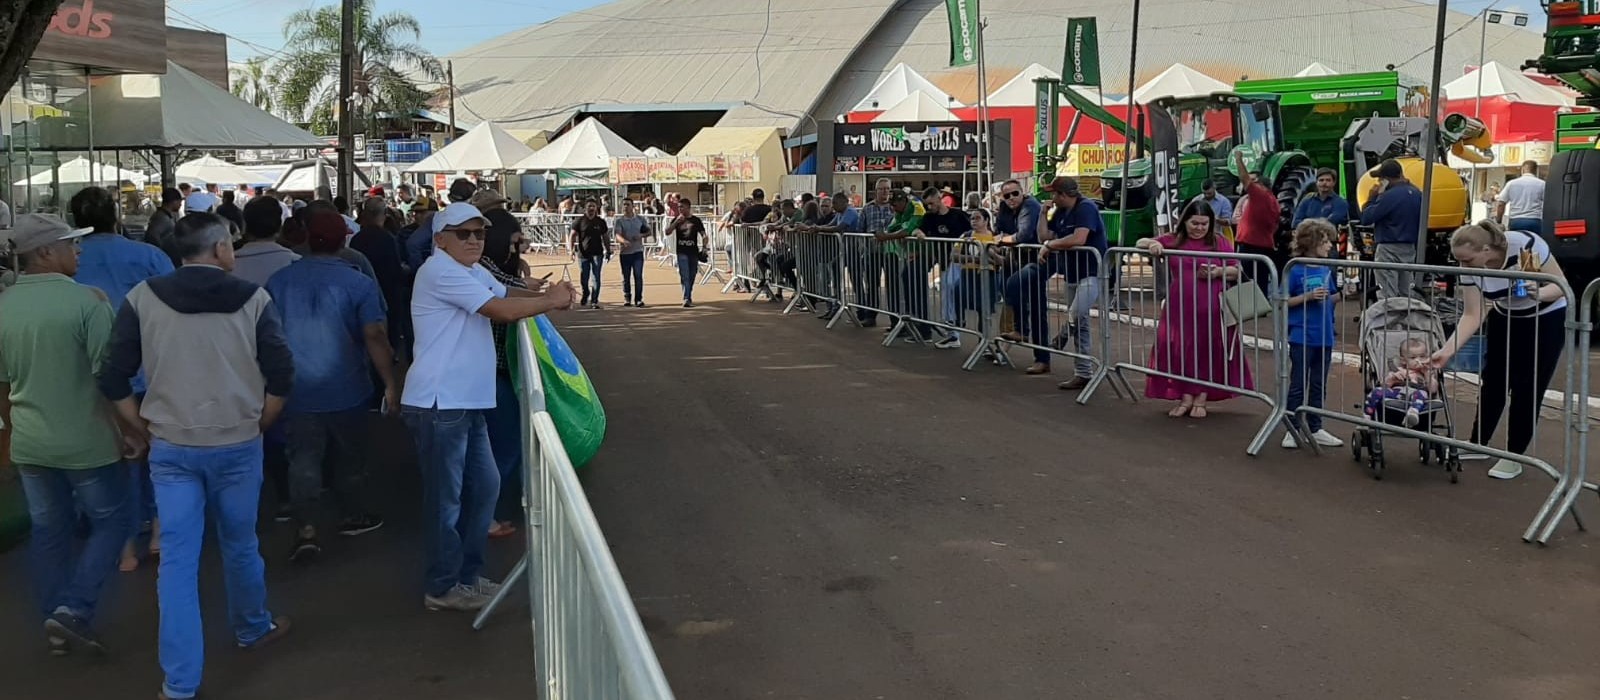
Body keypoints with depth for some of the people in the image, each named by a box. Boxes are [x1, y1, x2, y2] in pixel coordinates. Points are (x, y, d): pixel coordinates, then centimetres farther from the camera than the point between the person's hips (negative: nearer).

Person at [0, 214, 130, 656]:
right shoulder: (86, 299, -17)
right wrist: (131, 430, -10)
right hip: (87, 441, -5)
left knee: (48, 531, 16)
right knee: (110, 522, 11)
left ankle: (56, 623, 23)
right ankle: (73, 610, 0)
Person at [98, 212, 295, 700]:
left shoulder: (143, 298, -4)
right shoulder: (252, 299, -7)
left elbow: (113, 380, -3)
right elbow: (281, 377, -6)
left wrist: (145, 427, 9)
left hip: (170, 448, 1)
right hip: (237, 445, 0)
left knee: (177, 558, 4)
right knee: (239, 544, 19)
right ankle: (252, 628, 42)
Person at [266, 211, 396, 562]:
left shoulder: (278, 281, 0)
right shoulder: (359, 284, -11)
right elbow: (375, 337, -17)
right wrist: (391, 384, -11)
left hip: (296, 390, 2)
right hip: (345, 389, -2)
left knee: (303, 458, 4)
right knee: (349, 456, 16)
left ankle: (306, 529, -8)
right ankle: (353, 516, 30)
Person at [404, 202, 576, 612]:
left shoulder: (473, 272, 18)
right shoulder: (441, 271, -15)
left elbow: (506, 297, 16)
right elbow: (502, 311, -19)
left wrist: (545, 295, -5)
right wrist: (551, 300, -7)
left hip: (468, 402, 10)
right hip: (438, 405, -10)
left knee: (485, 486, 15)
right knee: (446, 498, 0)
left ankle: (469, 574, 28)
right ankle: (445, 587, 13)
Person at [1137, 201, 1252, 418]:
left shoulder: (1219, 242, 4)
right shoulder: (1173, 241, 7)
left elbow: (1236, 271, 5)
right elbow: (1140, 243, 11)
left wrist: (1218, 272, -14)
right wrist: (1152, 244, -11)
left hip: (1211, 310, -1)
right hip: (1180, 309, 1)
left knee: (1208, 352, 4)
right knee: (1181, 350, 3)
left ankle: (1201, 399, 17)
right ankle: (1185, 398, 16)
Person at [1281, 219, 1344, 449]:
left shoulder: (1327, 270, 7)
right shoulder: (1296, 270, -11)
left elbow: (1330, 299, 17)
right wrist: (1308, 296, -21)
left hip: (1324, 336, 6)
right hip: (1302, 336, -6)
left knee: (1318, 386, 13)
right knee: (1298, 385, 2)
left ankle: (1315, 428, 23)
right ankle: (1292, 430, 10)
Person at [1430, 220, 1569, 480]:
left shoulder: (1527, 245, -33)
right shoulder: (1471, 267, -21)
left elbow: (1562, 285, -23)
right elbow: (1472, 315, -20)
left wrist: (1539, 294, -44)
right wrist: (1447, 350, -30)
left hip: (1546, 319, -4)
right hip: (1506, 319, 4)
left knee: (1528, 387, -4)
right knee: (1493, 381, 6)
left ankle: (1513, 457, 5)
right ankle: (1477, 445, 21)